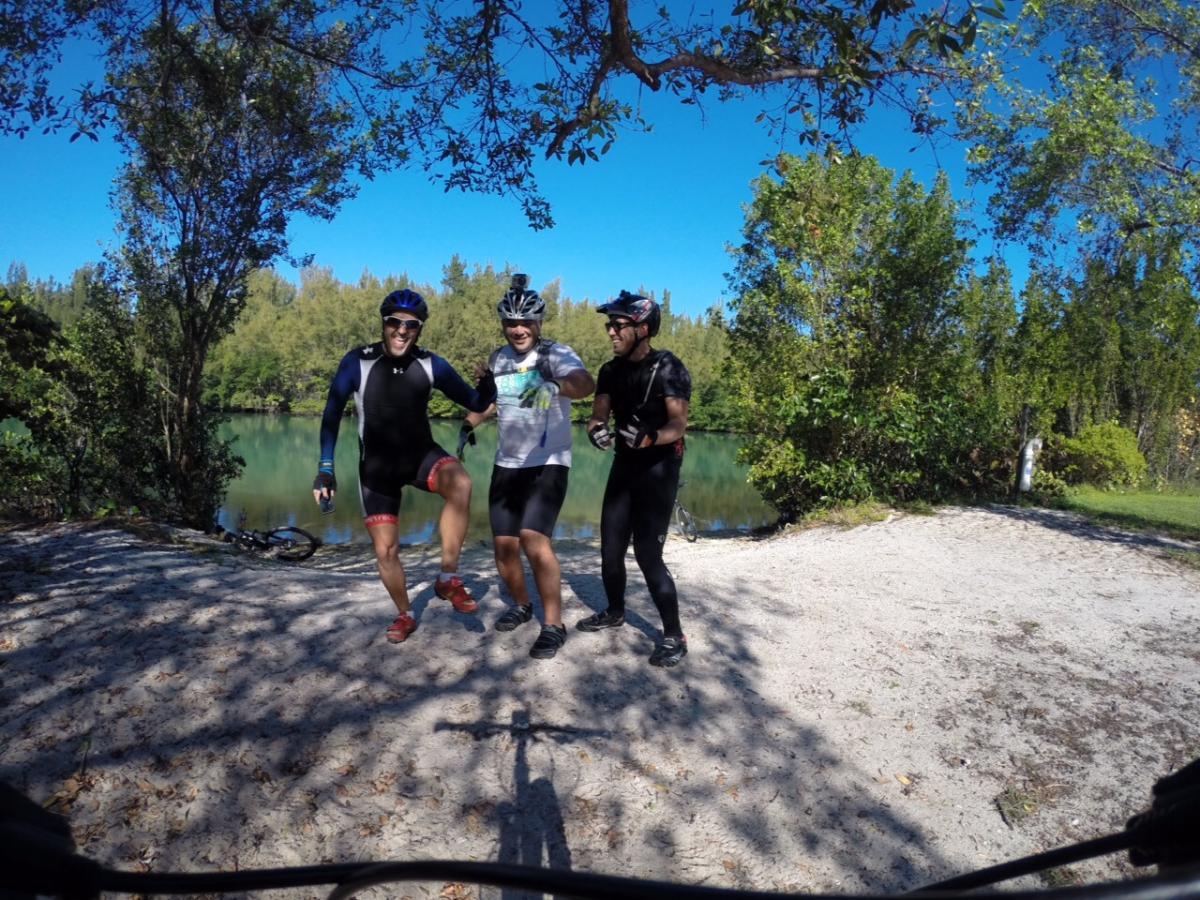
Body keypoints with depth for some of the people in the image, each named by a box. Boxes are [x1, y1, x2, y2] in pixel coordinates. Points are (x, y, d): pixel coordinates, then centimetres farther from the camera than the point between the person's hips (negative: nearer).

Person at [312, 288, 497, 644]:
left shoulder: (430, 364, -12)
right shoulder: (358, 362, -17)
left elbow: (476, 402, -8)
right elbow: (332, 414, -9)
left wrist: (489, 377, -29)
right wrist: (325, 468, -14)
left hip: (421, 454, 0)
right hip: (378, 465, 0)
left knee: (460, 483, -34)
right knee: (385, 550, 2)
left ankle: (448, 579, -20)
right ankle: (405, 616, 30)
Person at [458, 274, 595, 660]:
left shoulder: (557, 354, -13)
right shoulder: (499, 358, 6)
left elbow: (585, 383, -35)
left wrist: (552, 383, -54)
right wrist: (468, 425, 15)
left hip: (548, 464, -6)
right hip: (506, 464, 6)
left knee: (533, 538, -20)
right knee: (504, 544, 7)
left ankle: (554, 625, -7)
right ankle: (521, 606, 33)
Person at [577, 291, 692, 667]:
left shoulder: (668, 368, -14)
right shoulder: (611, 370, 4)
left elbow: (678, 424, -22)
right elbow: (598, 415, 1)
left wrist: (648, 436, -42)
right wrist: (597, 430, -23)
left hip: (658, 468, -6)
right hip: (624, 464, 6)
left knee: (648, 554, -11)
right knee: (610, 549, 10)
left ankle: (674, 636, 2)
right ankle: (615, 613, 33)